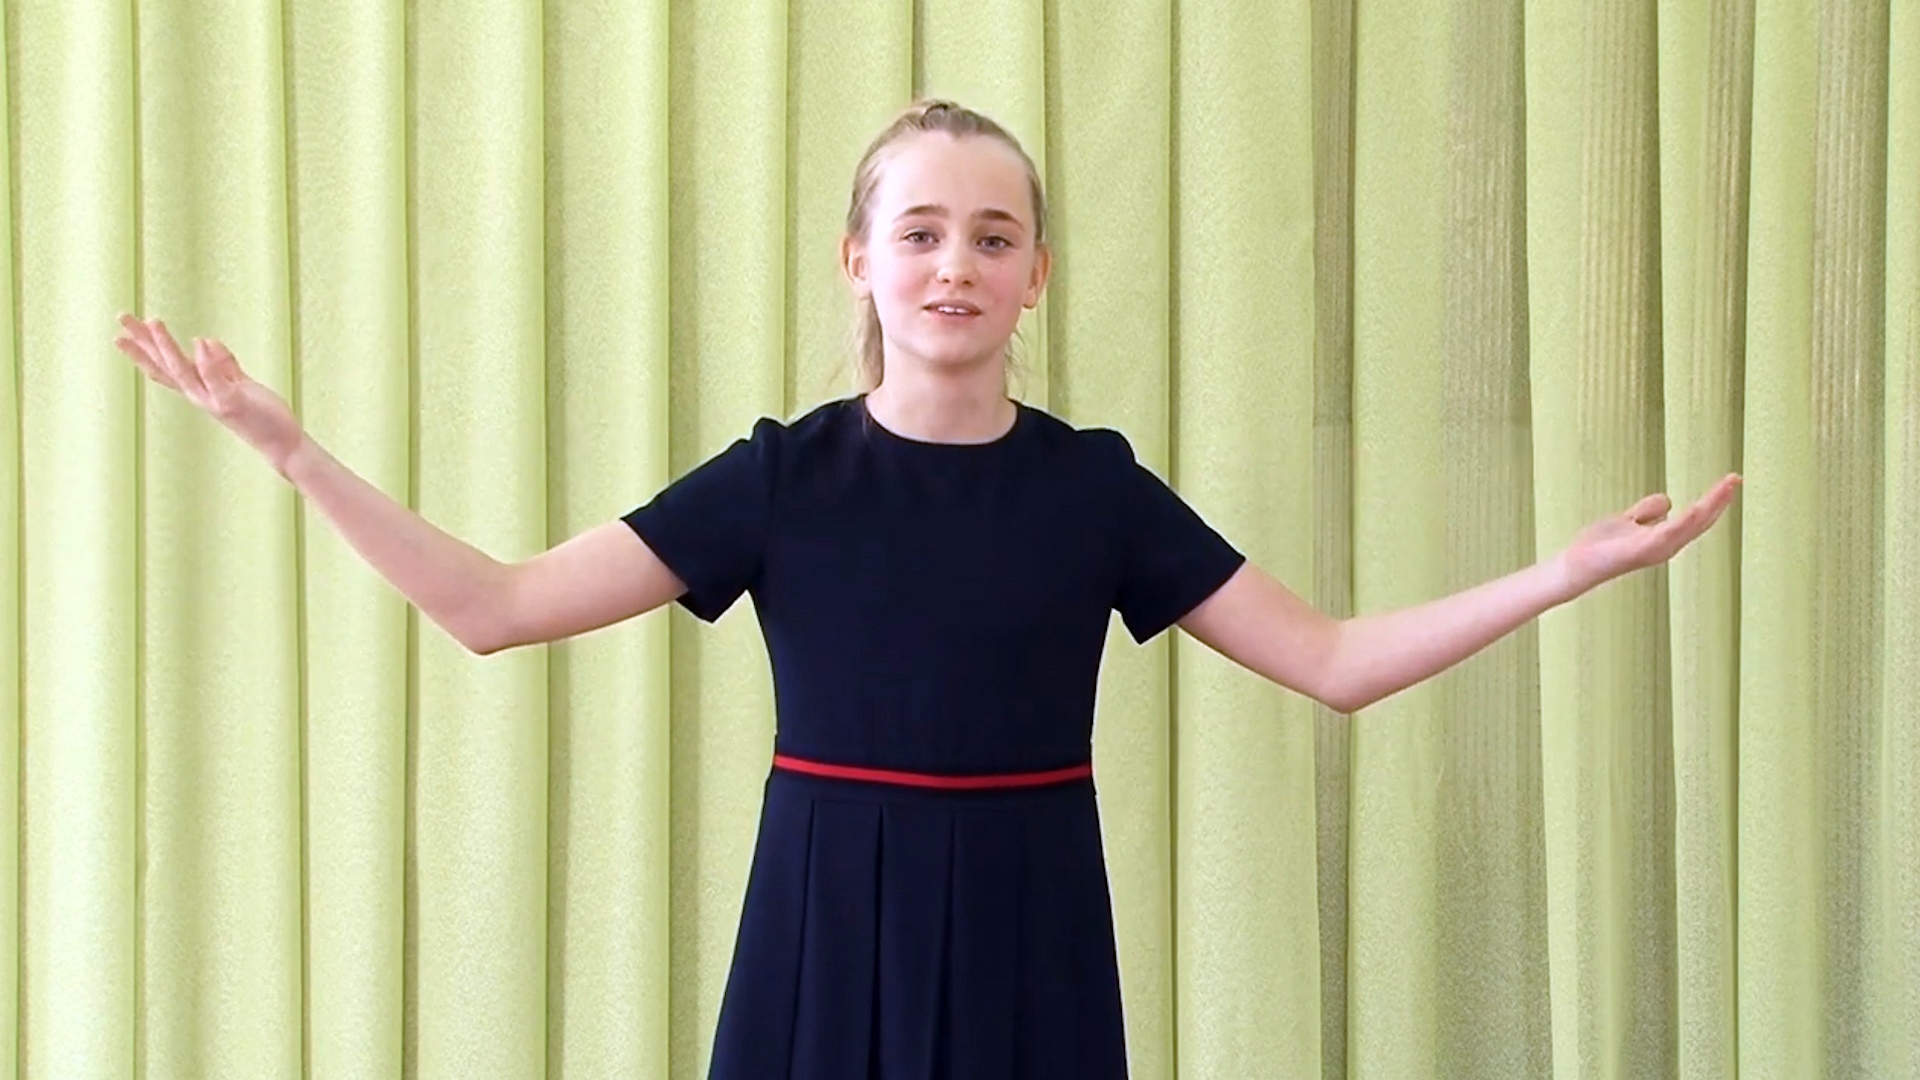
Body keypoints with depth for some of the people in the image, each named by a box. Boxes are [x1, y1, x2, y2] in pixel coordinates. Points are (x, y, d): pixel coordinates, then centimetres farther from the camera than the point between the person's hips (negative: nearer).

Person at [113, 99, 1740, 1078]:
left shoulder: (1094, 487, 1)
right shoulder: (782, 476, -1)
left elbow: (1336, 662, 3)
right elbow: (495, 608, -5)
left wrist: (1574, 569, -4)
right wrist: (289, 446, -12)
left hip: (1024, 936, 1)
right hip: (829, 935, -1)